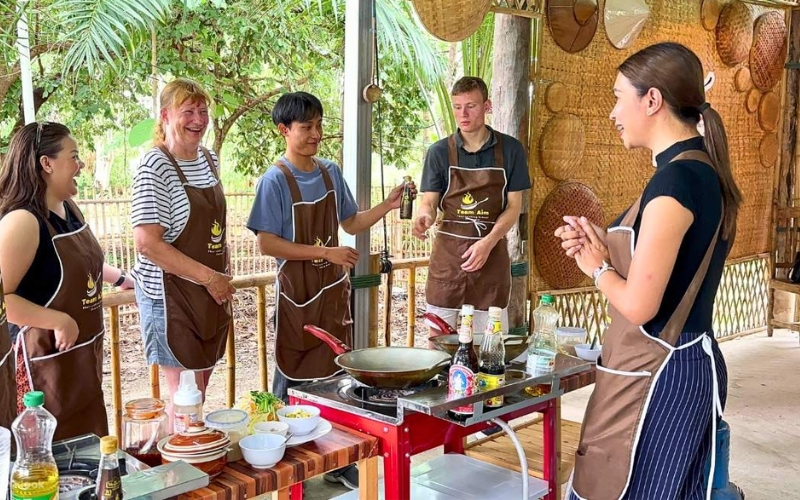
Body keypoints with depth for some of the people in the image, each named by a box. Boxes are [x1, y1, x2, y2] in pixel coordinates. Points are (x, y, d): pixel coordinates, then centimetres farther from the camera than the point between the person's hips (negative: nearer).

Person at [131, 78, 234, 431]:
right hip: (172, 296, -7)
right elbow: (147, 243, -21)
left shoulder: (209, 158, 9)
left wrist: (222, 279, 10)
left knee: (199, 392, 15)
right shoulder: (155, 166, -15)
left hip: (211, 294, 8)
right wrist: (208, 277, -19)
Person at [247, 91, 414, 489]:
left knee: (337, 374, 11)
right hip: (297, 292, -6)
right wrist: (325, 252, -21)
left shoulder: (331, 173, 5)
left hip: (333, 289, 6)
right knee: (293, 379, 5)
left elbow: (351, 224, 14)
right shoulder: (276, 180, -13)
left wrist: (388, 205, -2)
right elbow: (267, 244, -17)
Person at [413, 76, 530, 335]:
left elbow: (514, 205, 0)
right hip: (447, 253, 0)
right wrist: (424, 217, -24)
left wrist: (488, 243, -14)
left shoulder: (509, 149, 1)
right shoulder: (439, 151, 1)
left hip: (492, 252, 0)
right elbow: (430, 201, 1)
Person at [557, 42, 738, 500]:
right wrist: (603, 242, 4)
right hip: (689, 362, 10)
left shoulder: (675, 180, -21)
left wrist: (596, 265, -5)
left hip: (655, 376, -9)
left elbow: (638, 306, -23)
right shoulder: (705, 171, 8)